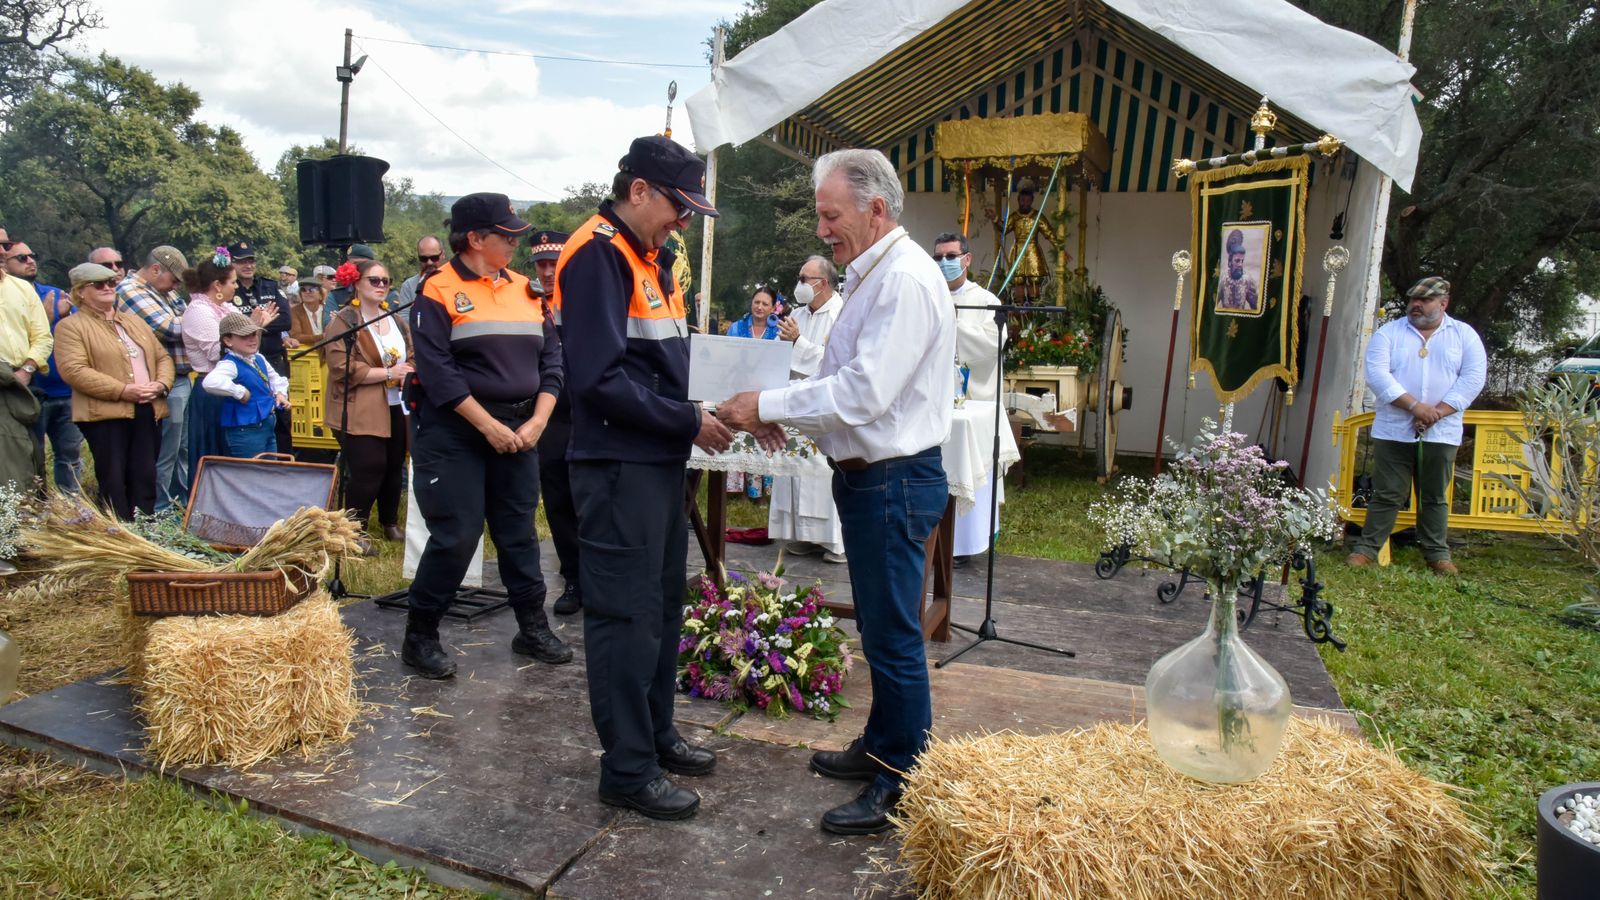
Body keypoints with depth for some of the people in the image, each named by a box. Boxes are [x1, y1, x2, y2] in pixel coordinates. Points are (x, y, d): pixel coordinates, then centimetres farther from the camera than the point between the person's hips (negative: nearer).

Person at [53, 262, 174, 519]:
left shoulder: (135, 321, 21)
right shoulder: (70, 326, 1)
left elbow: (163, 357, 19)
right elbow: (74, 370, -12)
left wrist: (161, 384, -3)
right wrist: (123, 390, -18)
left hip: (149, 411, 5)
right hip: (106, 414, -5)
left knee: (145, 478, 5)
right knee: (114, 480, -3)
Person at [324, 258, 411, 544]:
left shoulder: (396, 320, 16)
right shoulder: (343, 322, -6)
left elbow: (411, 357, 21)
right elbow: (343, 368, -16)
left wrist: (409, 374, -3)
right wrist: (388, 373, -18)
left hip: (396, 407, 7)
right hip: (361, 412, -7)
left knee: (394, 467, 12)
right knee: (368, 470, -11)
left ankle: (390, 523, 27)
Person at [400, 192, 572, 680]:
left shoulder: (524, 290, 11)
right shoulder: (438, 292, -7)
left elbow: (550, 360, 8)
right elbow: (437, 371, -15)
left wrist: (536, 422, -4)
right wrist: (489, 426, -17)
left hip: (519, 432, 6)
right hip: (454, 433, -5)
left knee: (519, 531, 11)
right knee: (456, 537, -5)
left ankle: (533, 628, 23)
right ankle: (419, 637, 12)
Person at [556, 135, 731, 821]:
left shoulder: (650, 259, 16)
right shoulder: (597, 255, -14)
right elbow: (600, 378, -23)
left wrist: (701, 413, 3)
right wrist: (687, 422, -18)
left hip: (658, 462, 10)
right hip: (617, 467, -10)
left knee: (662, 606, 17)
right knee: (627, 616, -2)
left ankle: (656, 734, 32)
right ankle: (627, 770, 11)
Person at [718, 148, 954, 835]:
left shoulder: (906, 280, -19)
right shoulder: (871, 276, 13)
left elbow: (864, 392, -26)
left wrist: (768, 405, -18)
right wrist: (783, 414, 3)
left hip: (894, 482, -10)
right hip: (866, 475, 10)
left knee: (893, 636, 0)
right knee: (878, 627, 21)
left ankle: (903, 790, 15)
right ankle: (879, 748, 38)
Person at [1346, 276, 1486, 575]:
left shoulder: (1465, 335, 7)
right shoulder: (1389, 333, 4)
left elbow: (1473, 378, -2)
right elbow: (1377, 374, -8)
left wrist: (1438, 412, -14)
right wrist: (1414, 405, -18)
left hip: (1441, 433, 1)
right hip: (1394, 431, -1)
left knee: (1436, 497, 10)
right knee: (1386, 494, 2)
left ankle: (1437, 553, 19)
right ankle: (1367, 548, 8)